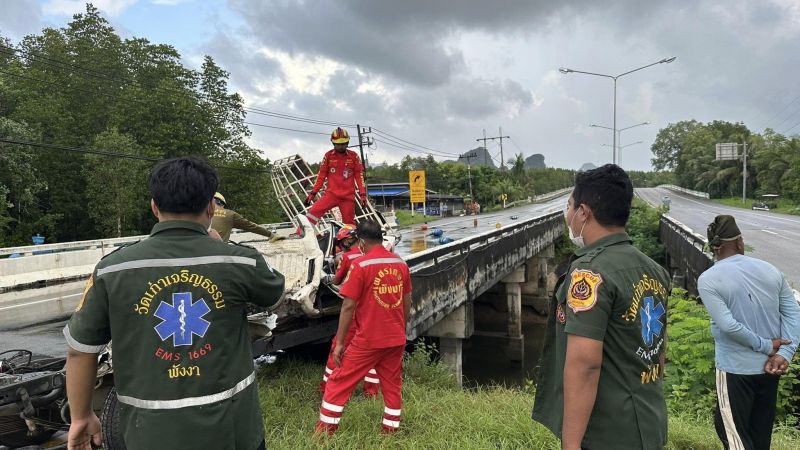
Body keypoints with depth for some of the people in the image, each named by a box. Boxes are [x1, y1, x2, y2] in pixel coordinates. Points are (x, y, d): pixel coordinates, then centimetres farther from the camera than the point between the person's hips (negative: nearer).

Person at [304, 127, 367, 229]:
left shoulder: (353, 156, 2)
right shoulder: (329, 156, 2)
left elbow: (359, 175, 5)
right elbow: (321, 175, 7)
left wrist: (362, 194, -1)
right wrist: (313, 193, 5)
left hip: (348, 196, 0)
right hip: (331, 194, 0)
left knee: (349, 224, 5)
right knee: (312, 213, -17)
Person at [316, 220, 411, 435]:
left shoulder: (361, 265, -13)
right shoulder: (401, 263, 3)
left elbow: (348, 306, -13)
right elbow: (407, 303, 9)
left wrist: (339, 342, -7)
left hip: (368, 339, -5)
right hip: (396, 338, 5)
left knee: (339, 381, 9)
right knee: (392, 385, 17)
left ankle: (325, 431, 15)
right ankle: (391, 429, 25)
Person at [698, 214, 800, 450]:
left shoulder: (708, 280, -15)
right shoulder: (770, 270, 0)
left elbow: (728, 325, -22)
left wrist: (766, 346, -9)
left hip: (735, 368, -6)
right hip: (770, 366, 6)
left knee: (731, 430, 7)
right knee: (760, 430, 22)